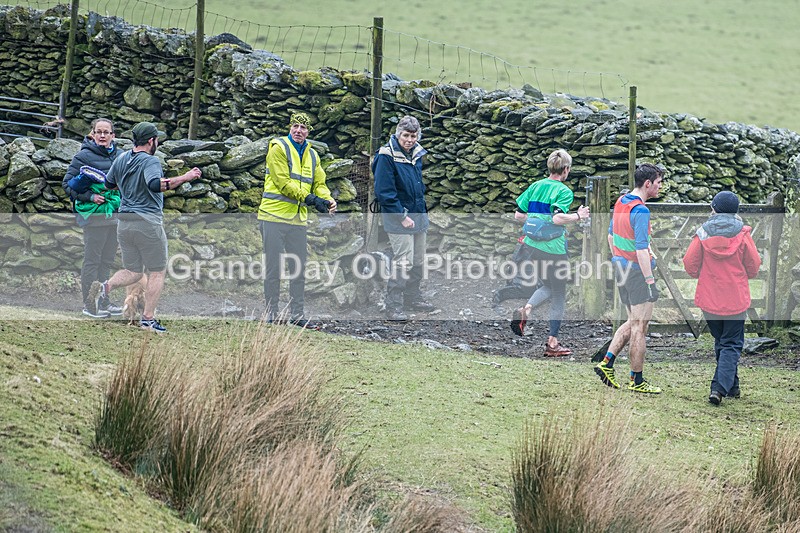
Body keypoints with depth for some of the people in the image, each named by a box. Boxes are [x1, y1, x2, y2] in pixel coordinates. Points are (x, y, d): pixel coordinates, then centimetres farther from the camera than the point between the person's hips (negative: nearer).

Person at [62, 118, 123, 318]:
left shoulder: (118, 155, 11)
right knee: (92, 260, -3)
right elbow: (67, 183, -7)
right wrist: (90, 197, -16)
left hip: (115, 214, 6)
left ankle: (103, 301, 20)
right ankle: (89, 304, 2)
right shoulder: (84, 156, -7)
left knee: (107, 261, 12)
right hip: (94, 215, -6)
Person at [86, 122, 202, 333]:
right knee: (157, 272, 6)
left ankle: (106, 286, -11)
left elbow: (109, 184, 22)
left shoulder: (121, 159, 9)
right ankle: (148, 318, 2)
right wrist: (184, 178, -28)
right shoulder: (150, 161, -13)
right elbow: (155, 185, -31)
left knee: (132, 272, 16)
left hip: (124, 224, 7)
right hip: (148, 224, -7)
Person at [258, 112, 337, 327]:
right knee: (274, 267, -2)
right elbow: (284, 182, -14)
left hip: (298, 220, 6)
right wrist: (310, 199, -18)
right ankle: (272, 313, 3)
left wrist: (328, 201, -9)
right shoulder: (279, 148, -6)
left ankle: (297, 314, 13)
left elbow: (319, 184, 13)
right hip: (274, 215, -6)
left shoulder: (312, 155, 15)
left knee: (299, 269, 7)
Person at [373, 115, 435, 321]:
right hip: (399, 220, -8)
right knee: (403, 262, -11)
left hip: (418, 217, 8)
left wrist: (422, 210, 15)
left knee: (418, 261, 15)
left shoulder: (416, 154, 8)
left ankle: (413, 298, 29)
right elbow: (384, 192, -19)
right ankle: (394, 306, -6)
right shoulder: (387, 157, -16)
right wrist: (402, 217, -18)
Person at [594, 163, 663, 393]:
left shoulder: (621, 202, 8)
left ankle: (606, 363, 13)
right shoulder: (640, 211, -20)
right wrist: (650, 280, -23)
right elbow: (641, 249, -25)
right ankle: (636, 380, 6)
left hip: (621, 268, 9)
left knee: (632, 322, 19)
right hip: (638, 270, -9)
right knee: (639, 327, 0)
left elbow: (611, 235, 19)